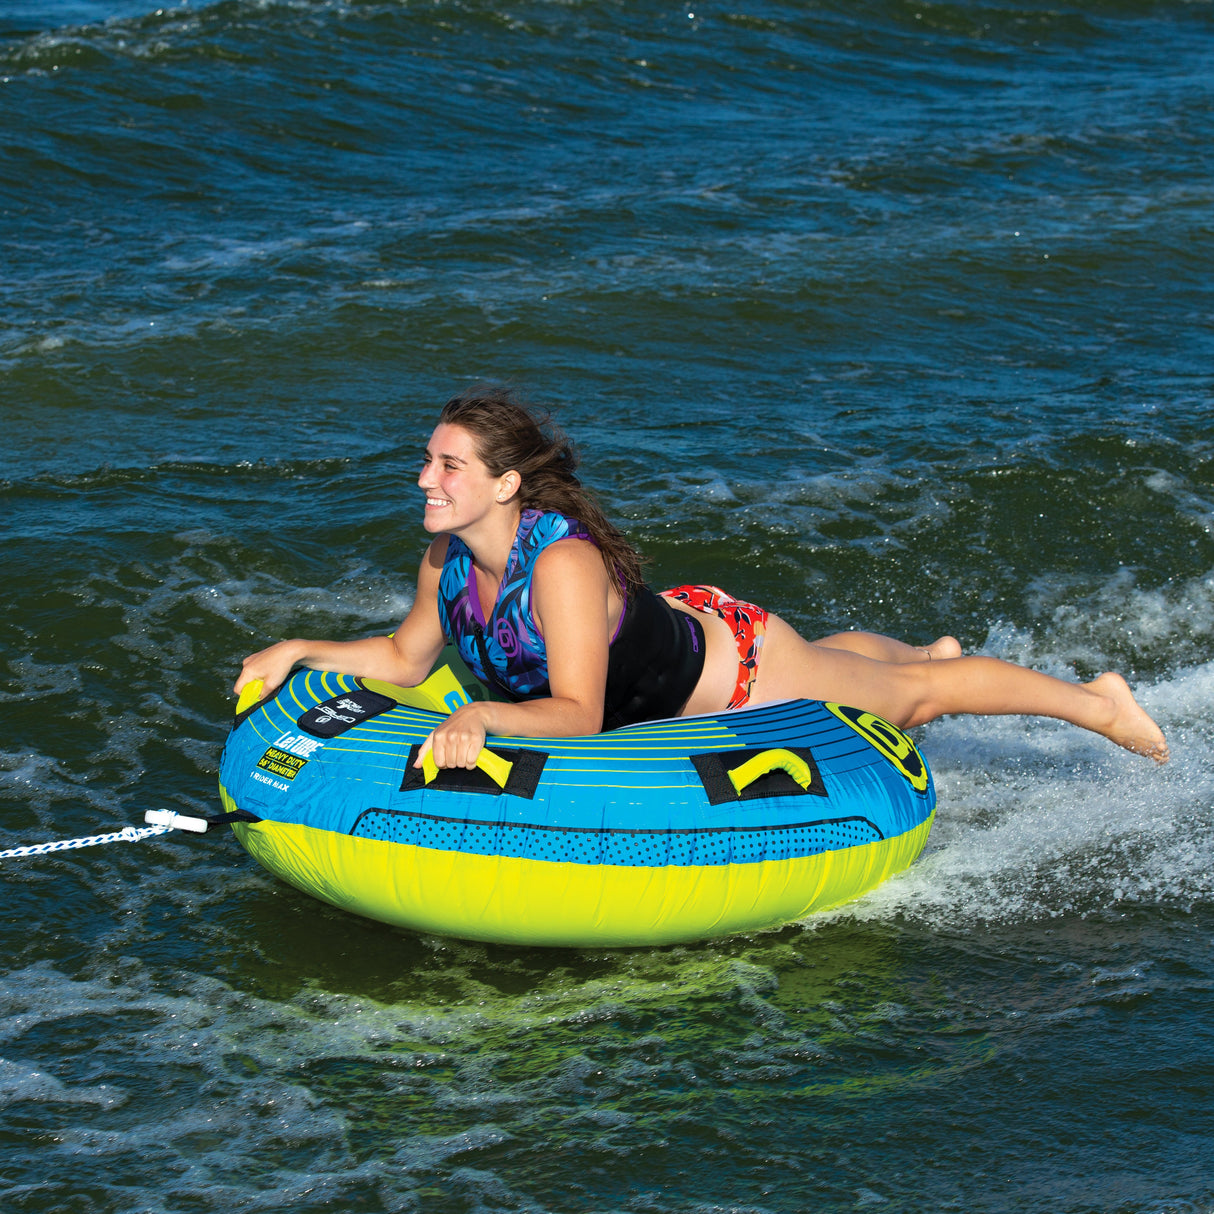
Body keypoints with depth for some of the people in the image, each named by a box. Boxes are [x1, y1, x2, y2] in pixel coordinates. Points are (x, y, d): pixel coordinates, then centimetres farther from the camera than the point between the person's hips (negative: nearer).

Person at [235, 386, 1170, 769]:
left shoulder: (564, 563, -41)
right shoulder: (450, 556, -18)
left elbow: (578, 713, -45)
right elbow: (409, 660, -4)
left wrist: (484, 718, -59)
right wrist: (304, 652, -15)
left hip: (731, 666, -7)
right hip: (668, 639, 7)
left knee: (910, 695, 12)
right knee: (832, 653, 37)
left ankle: (1094, 700, 32)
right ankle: (928, 648, 68)